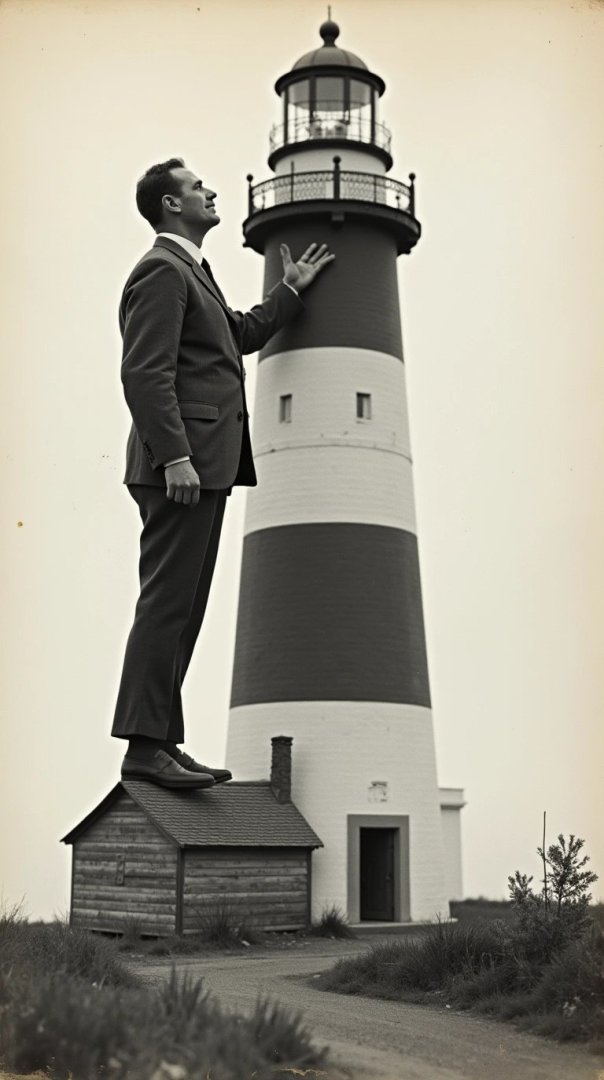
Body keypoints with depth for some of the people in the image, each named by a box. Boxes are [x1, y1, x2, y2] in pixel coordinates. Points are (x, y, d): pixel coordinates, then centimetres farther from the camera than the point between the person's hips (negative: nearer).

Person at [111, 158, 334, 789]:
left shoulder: (191, 271, 26)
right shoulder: (162, 269, -6)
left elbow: (241, 335, 38)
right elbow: (143, 372, -17)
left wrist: (292, 291, 38)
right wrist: (175, 458, -24)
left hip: (202, 465, 10)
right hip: (179, 465, -10)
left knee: (182, 607, 7)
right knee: (167, 602, -12)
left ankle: (161, 744, 9)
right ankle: (145, 745, -12)